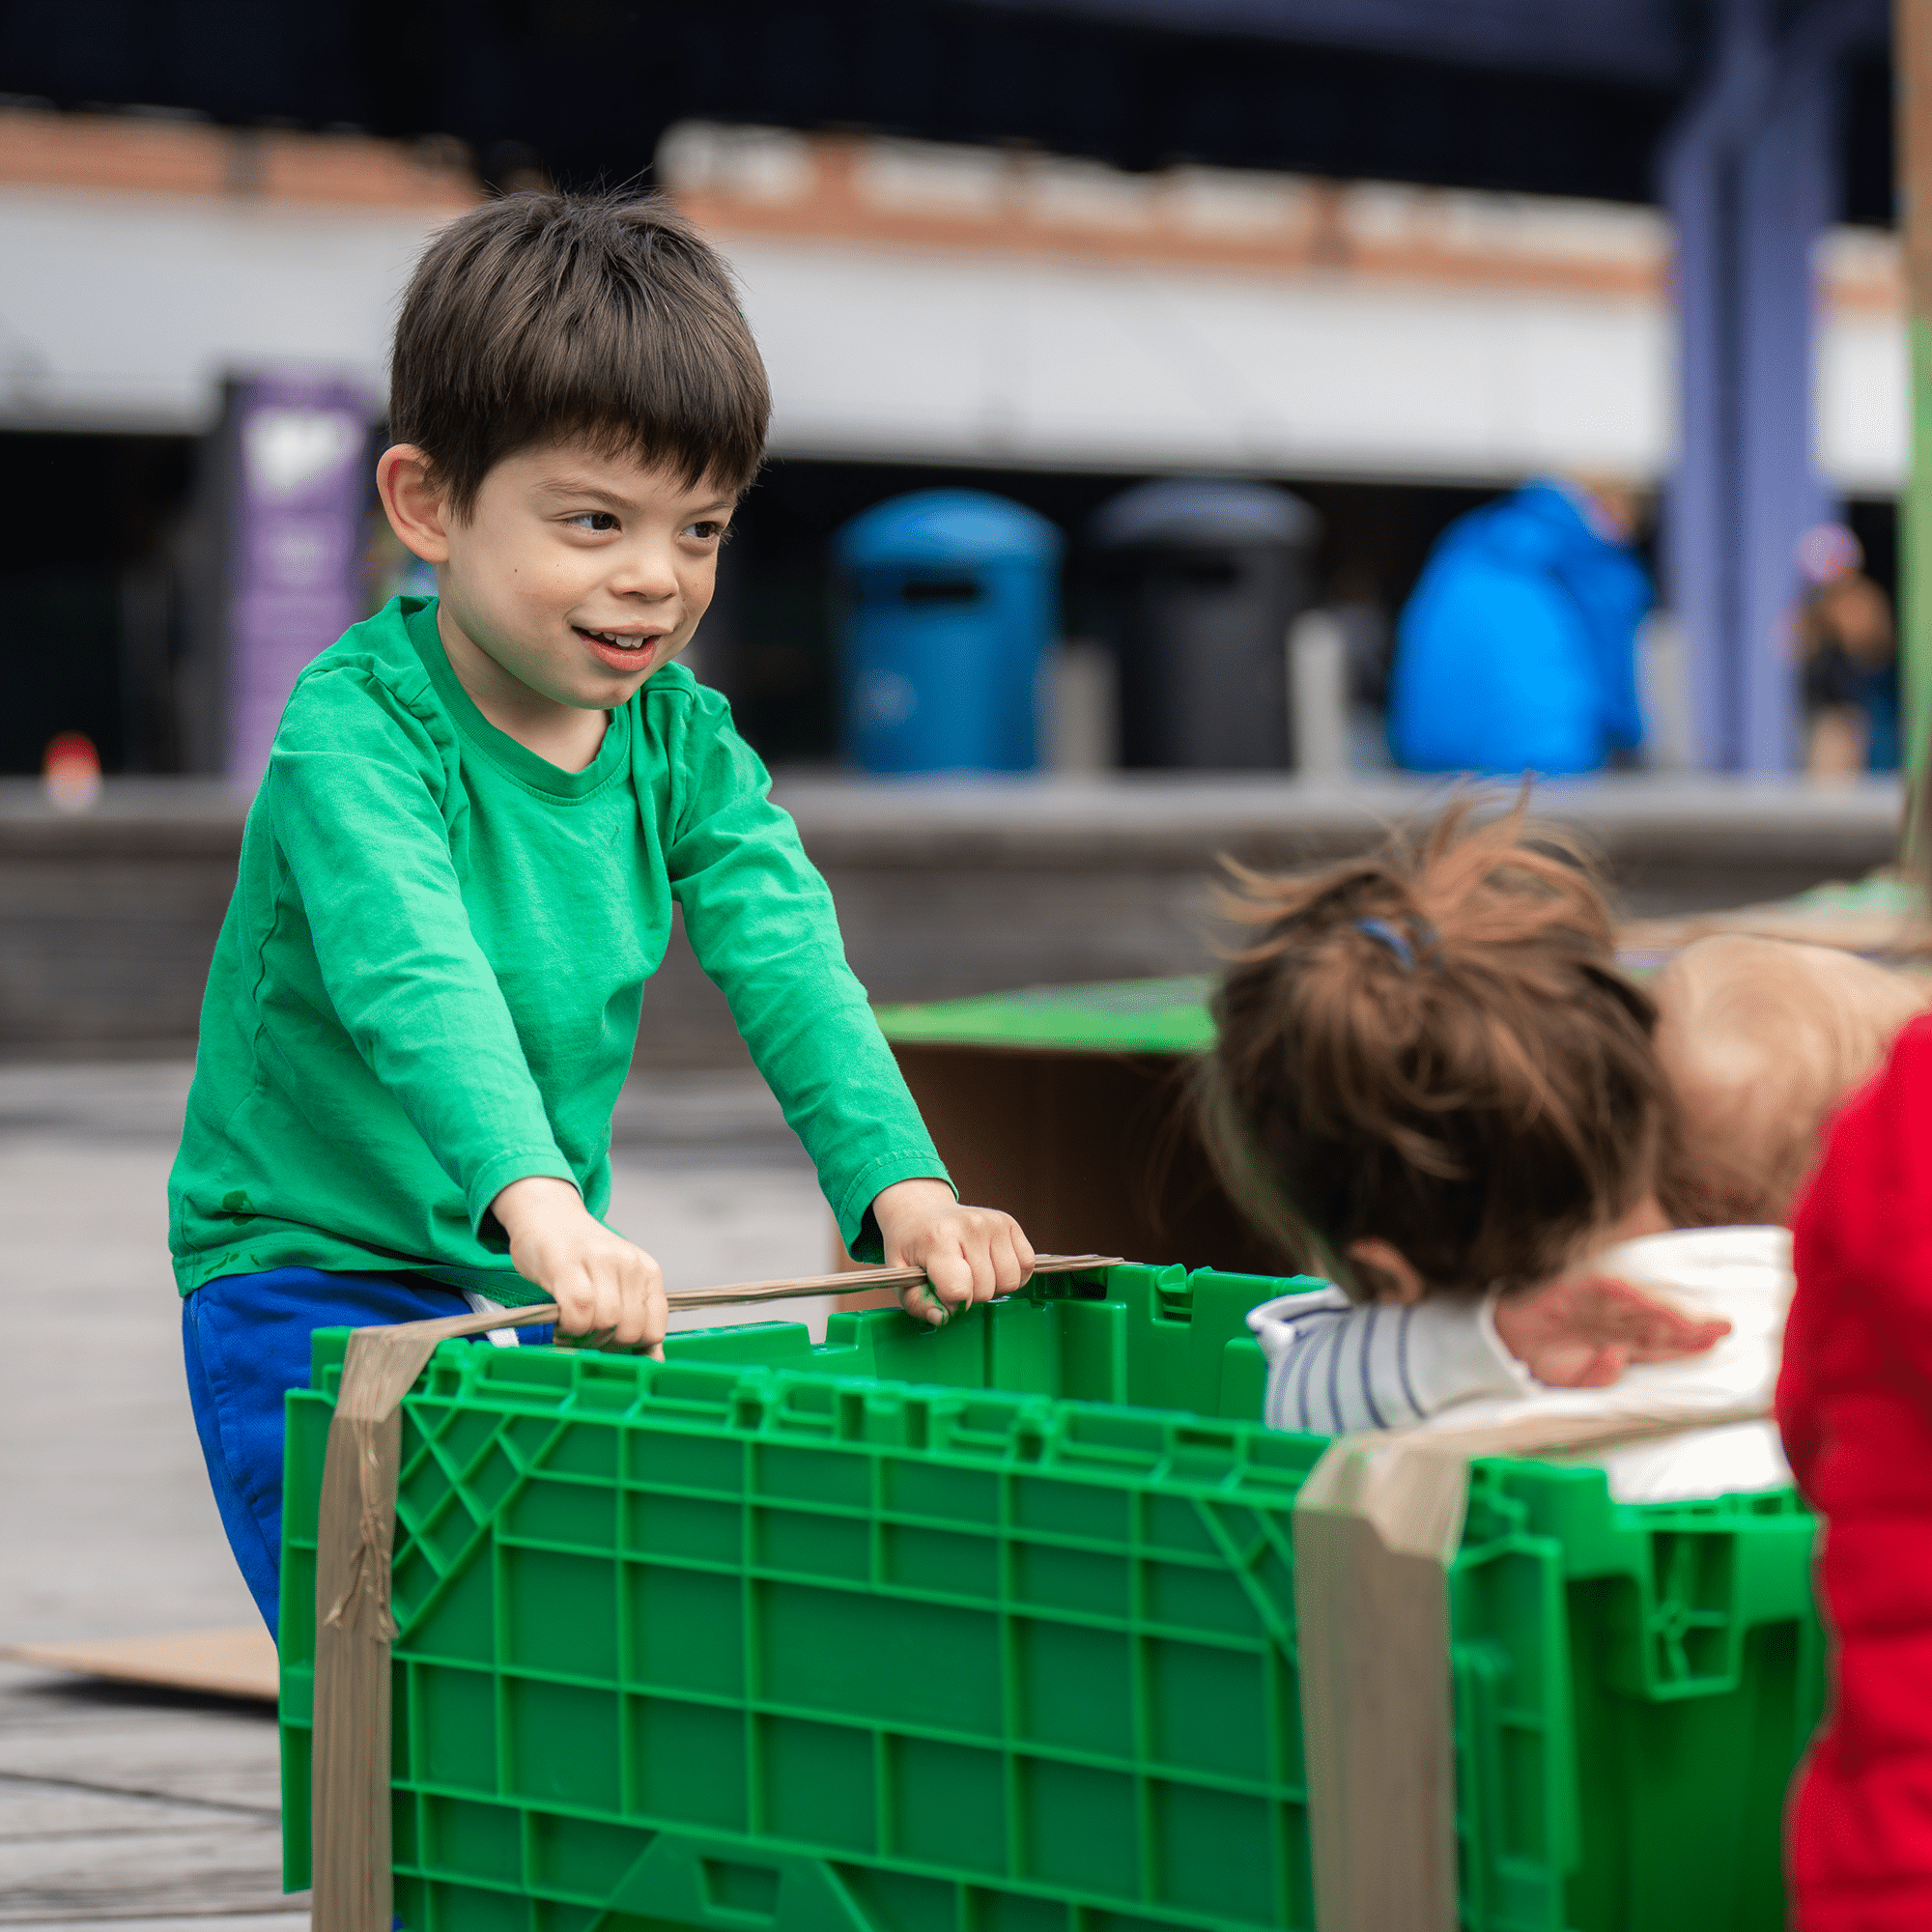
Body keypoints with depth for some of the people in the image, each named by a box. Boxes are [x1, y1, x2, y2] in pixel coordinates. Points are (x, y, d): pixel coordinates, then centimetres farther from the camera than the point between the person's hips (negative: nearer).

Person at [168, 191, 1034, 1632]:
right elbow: (416, 978, -36)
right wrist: (541, 1204, -53)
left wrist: (903, 1189, -28)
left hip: (540, 1288, 6)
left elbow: (788, 965, -11)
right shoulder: (353, 729, -21)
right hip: (311, 1285, -6)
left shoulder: (685, 739, 0)